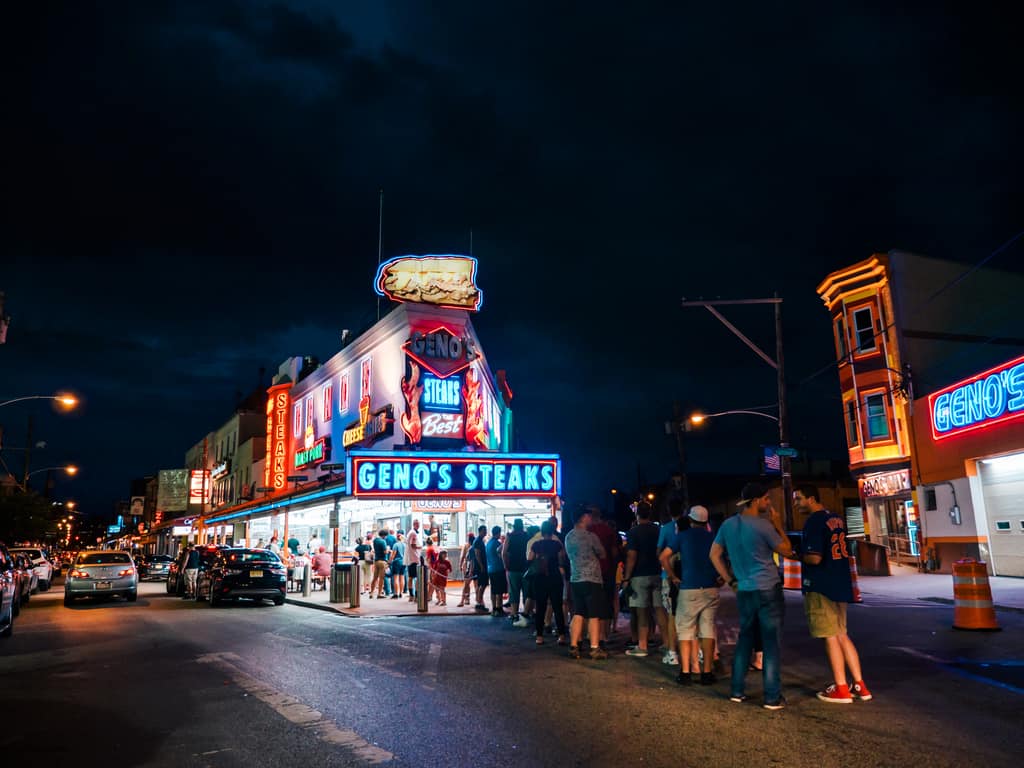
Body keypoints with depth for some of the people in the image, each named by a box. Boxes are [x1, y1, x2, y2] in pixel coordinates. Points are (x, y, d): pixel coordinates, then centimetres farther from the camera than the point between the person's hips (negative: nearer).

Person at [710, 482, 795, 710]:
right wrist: (778, 525, 4)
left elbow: (715, 555, 11)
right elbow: (787, 551, -3)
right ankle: (772, 697, 4)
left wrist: (730, 581, 14)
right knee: (771, 644, 1)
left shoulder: (728, 525, 5)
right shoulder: (763, 525, -14)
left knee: (744, 640, 15)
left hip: (744, 591, 6)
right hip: (768, 590, -6)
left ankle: (737, 691, 18)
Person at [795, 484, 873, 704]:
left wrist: (798, 555, -5)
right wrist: (804, 553, 17)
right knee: (841, 635, 16)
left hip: (821, 587, -9)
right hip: (841, 584, 9)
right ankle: (859, 685, 18)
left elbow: (814, 558, -23)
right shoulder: (837, 519, 12)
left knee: (830, 637, 0)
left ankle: (841, 689, 8)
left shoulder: (814, 522, -16)